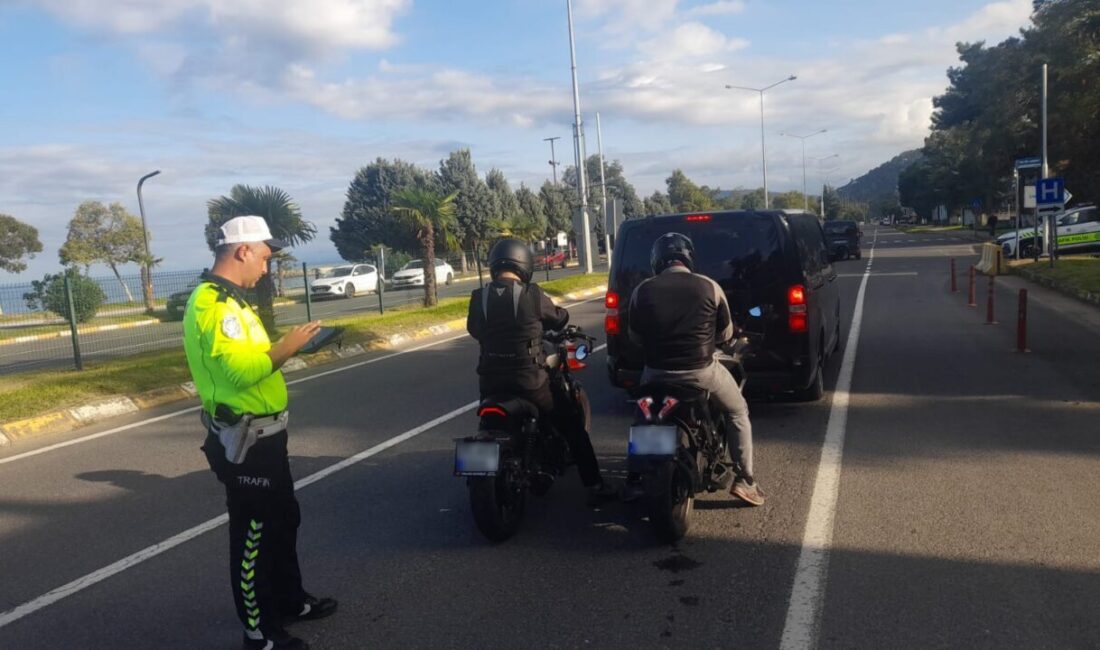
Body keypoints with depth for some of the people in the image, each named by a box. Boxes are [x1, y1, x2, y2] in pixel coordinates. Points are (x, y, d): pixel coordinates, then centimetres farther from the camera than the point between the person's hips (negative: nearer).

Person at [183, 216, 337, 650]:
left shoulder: (226, 299, 13)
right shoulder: (214, 304, -21)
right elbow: (240, 371, -30)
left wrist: (284, 348, 9)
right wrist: (286, 347, -21)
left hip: (261, 434, 11)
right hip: (246, 439, -11)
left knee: (283, 520, 22)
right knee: (253, 534, 2)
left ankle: (290, 601, 38)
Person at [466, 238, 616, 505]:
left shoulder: (478, 298, -1)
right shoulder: (532, 294, -10)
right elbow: (559, 318, 6)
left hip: (490, 382, 3)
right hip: (529, 381, -3)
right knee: (572, 426, 14)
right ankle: (594, 485, 15)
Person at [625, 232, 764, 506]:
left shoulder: (642, 291, -3)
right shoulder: (709, 287, -5)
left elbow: (634, 336, 7)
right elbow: (726, 333, 5)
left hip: (657, 372, 2)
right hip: (702, 370, -1)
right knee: (738, 413, 23)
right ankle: (744, 480, 19)